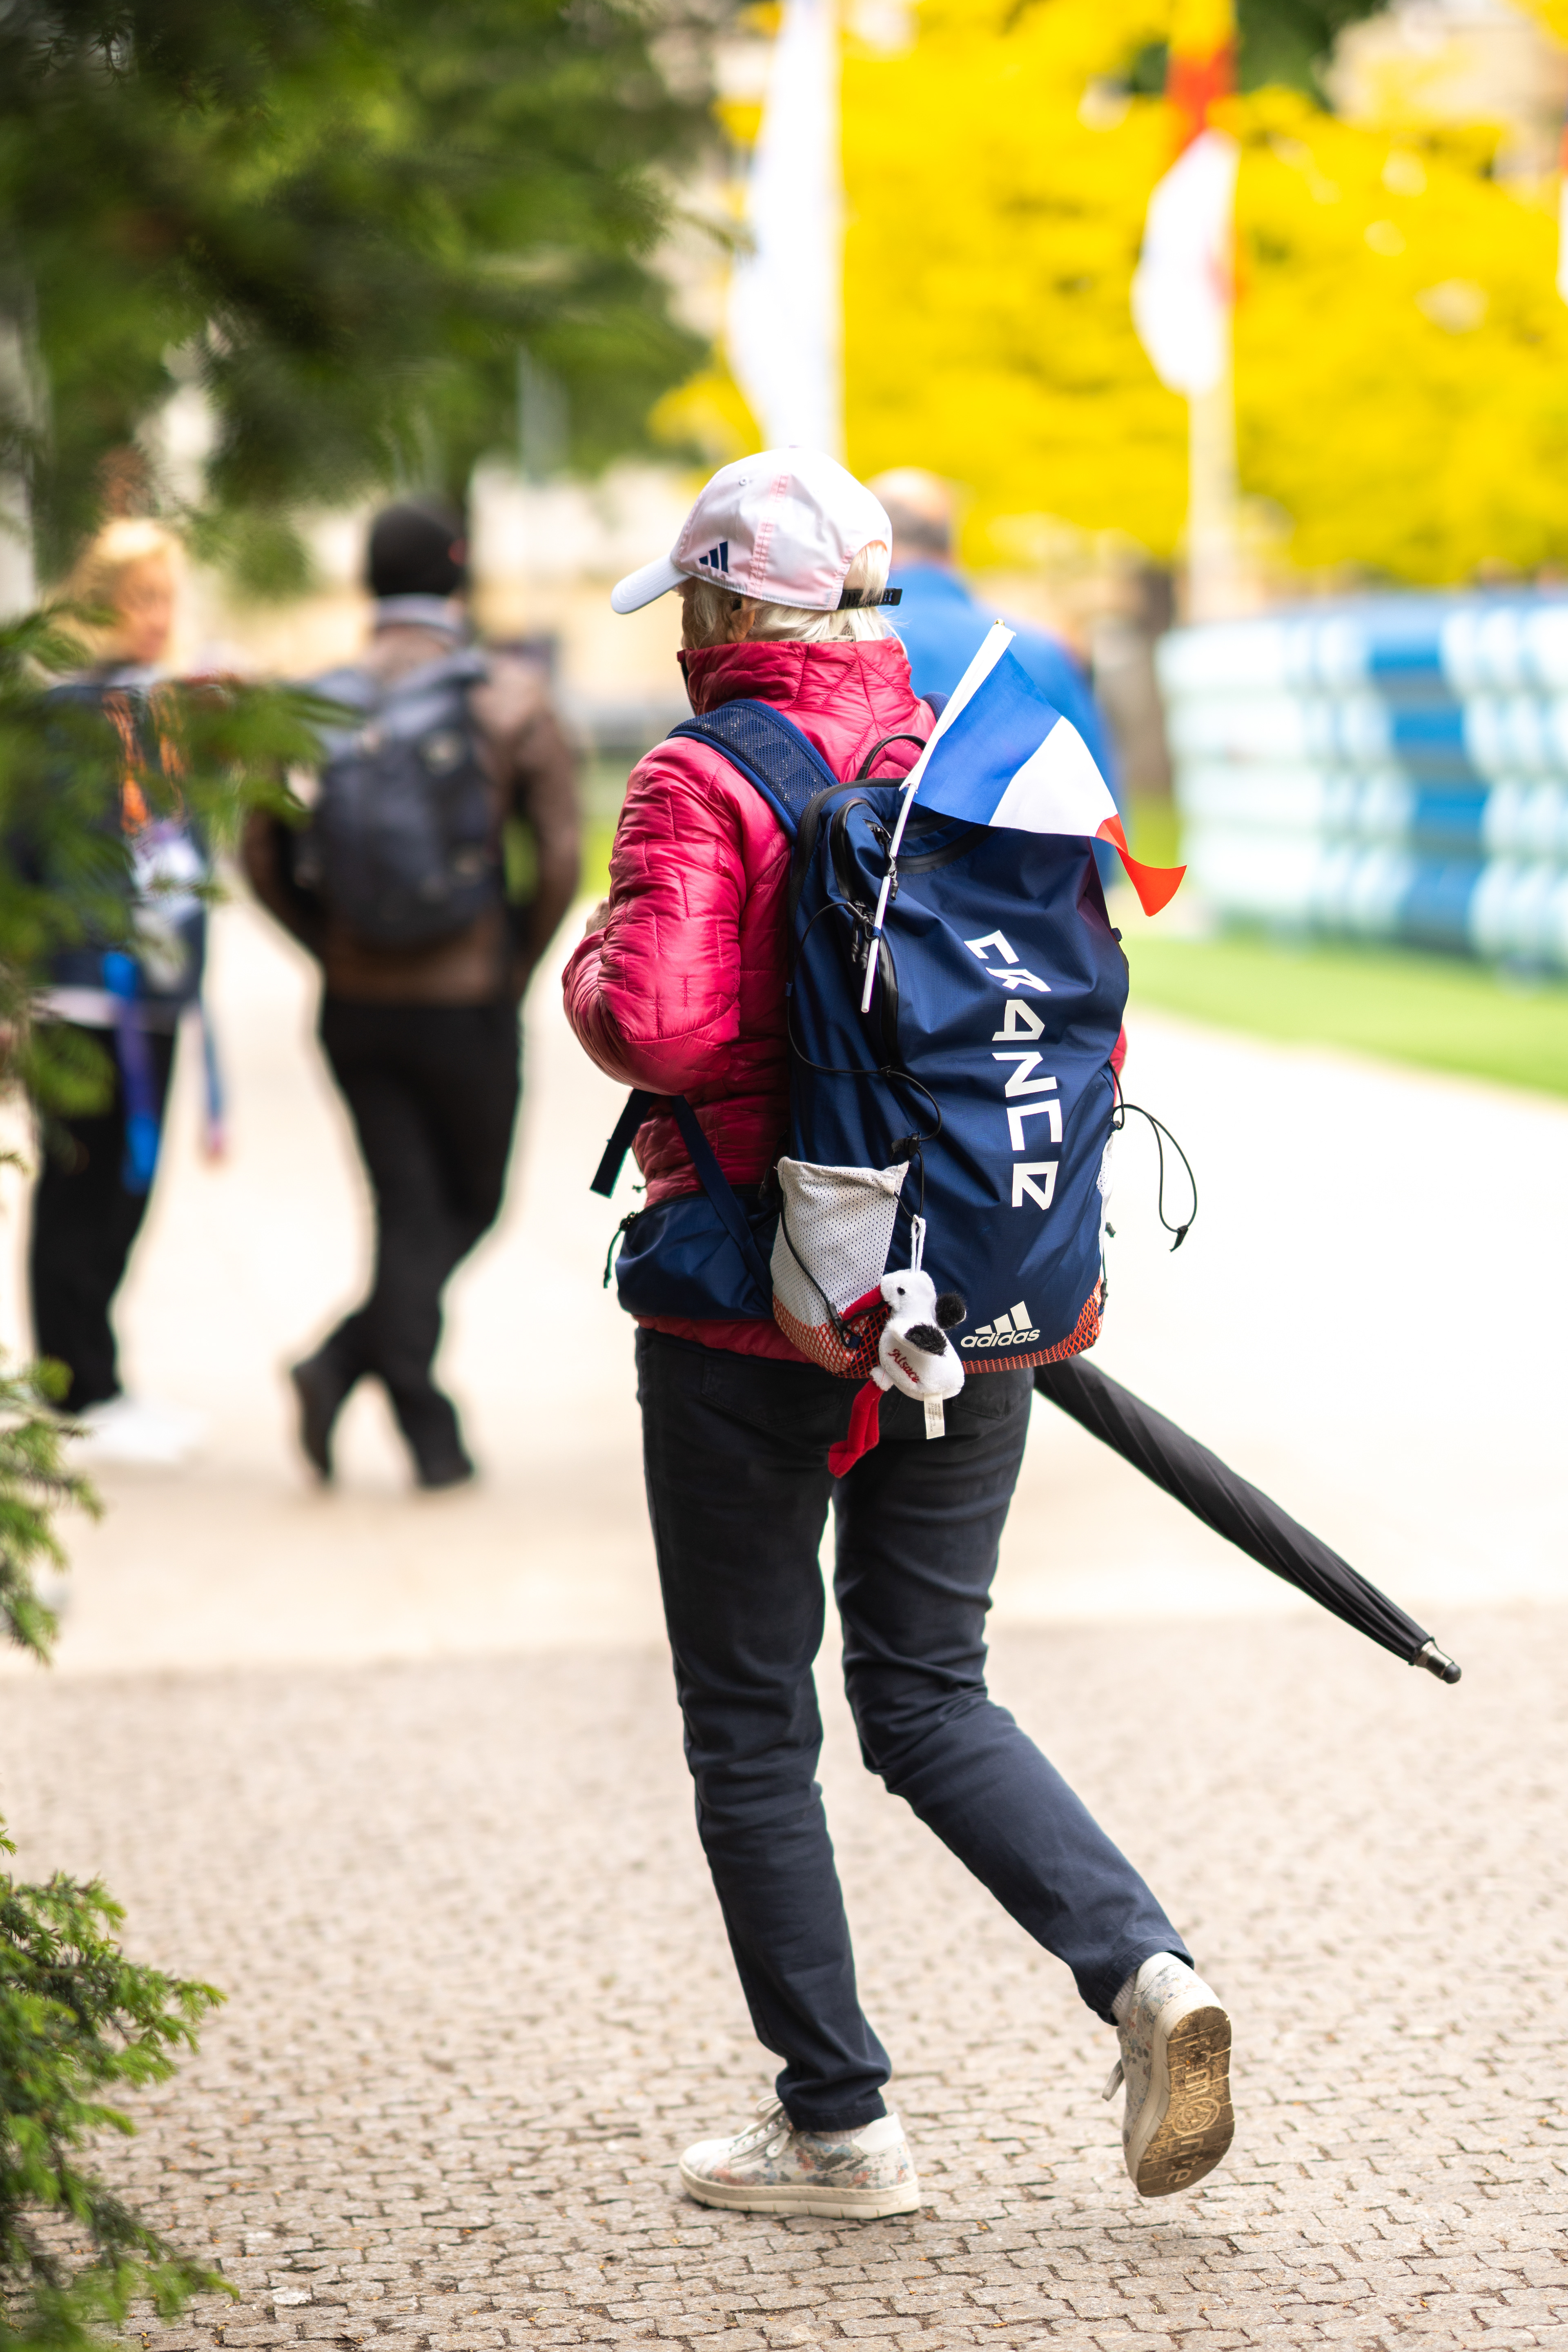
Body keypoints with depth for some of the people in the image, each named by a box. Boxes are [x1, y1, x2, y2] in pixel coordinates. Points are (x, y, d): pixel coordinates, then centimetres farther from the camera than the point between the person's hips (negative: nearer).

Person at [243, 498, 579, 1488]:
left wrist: (336, 949, 13)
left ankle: (433, 1435, 1)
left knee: (410, 1213, 10)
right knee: (470, 1205, 13)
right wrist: (520, 965, 3)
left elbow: (265, 861, 1)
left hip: (355, 1003, 3)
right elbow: (561, 860, -11)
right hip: (468, 1004, -3)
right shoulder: (513, 699, -6)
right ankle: (344, 1361, -5)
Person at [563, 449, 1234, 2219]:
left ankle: (836, 2123, 12)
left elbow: (661, 1026, -25)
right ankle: (1143, 1968, -4)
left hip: (754, 1314, -5)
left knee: (752, 1726, 8)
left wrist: (594, 960, -3)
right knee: (932, 1695, 17)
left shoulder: (703, 785, -12)